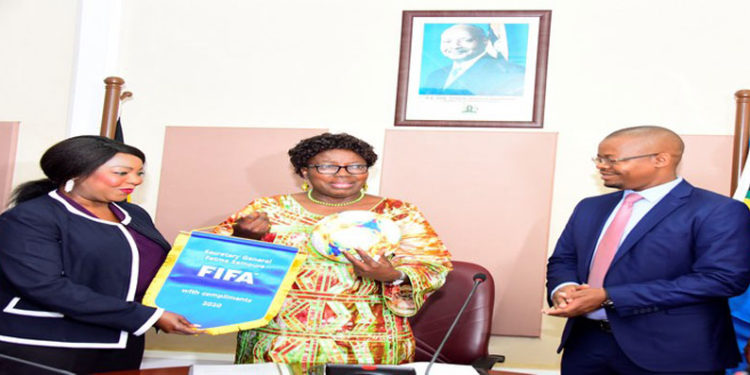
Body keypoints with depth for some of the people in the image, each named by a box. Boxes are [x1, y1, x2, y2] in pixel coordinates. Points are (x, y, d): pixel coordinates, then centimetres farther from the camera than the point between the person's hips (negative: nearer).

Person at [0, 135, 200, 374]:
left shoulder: (134, 215, 11)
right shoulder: (29, 218, -10)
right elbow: (45, 286, -21)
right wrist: (148, 316, -22)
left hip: (121, 348, 7)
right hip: (42, 349, -6)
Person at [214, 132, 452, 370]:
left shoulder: (397, 214, 5)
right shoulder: (270, 209, 5)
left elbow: (434, 268, -1)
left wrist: (392, 276, -22)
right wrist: (242, 238, -20)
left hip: (365, 347, 0)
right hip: (277, 340, 1)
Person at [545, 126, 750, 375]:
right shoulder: (590, 208, 11)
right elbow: (563, 259, 17)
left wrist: (609, 297, -20)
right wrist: (563, 287, -10)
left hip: (669, 352, -6)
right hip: (584, 342, 6)